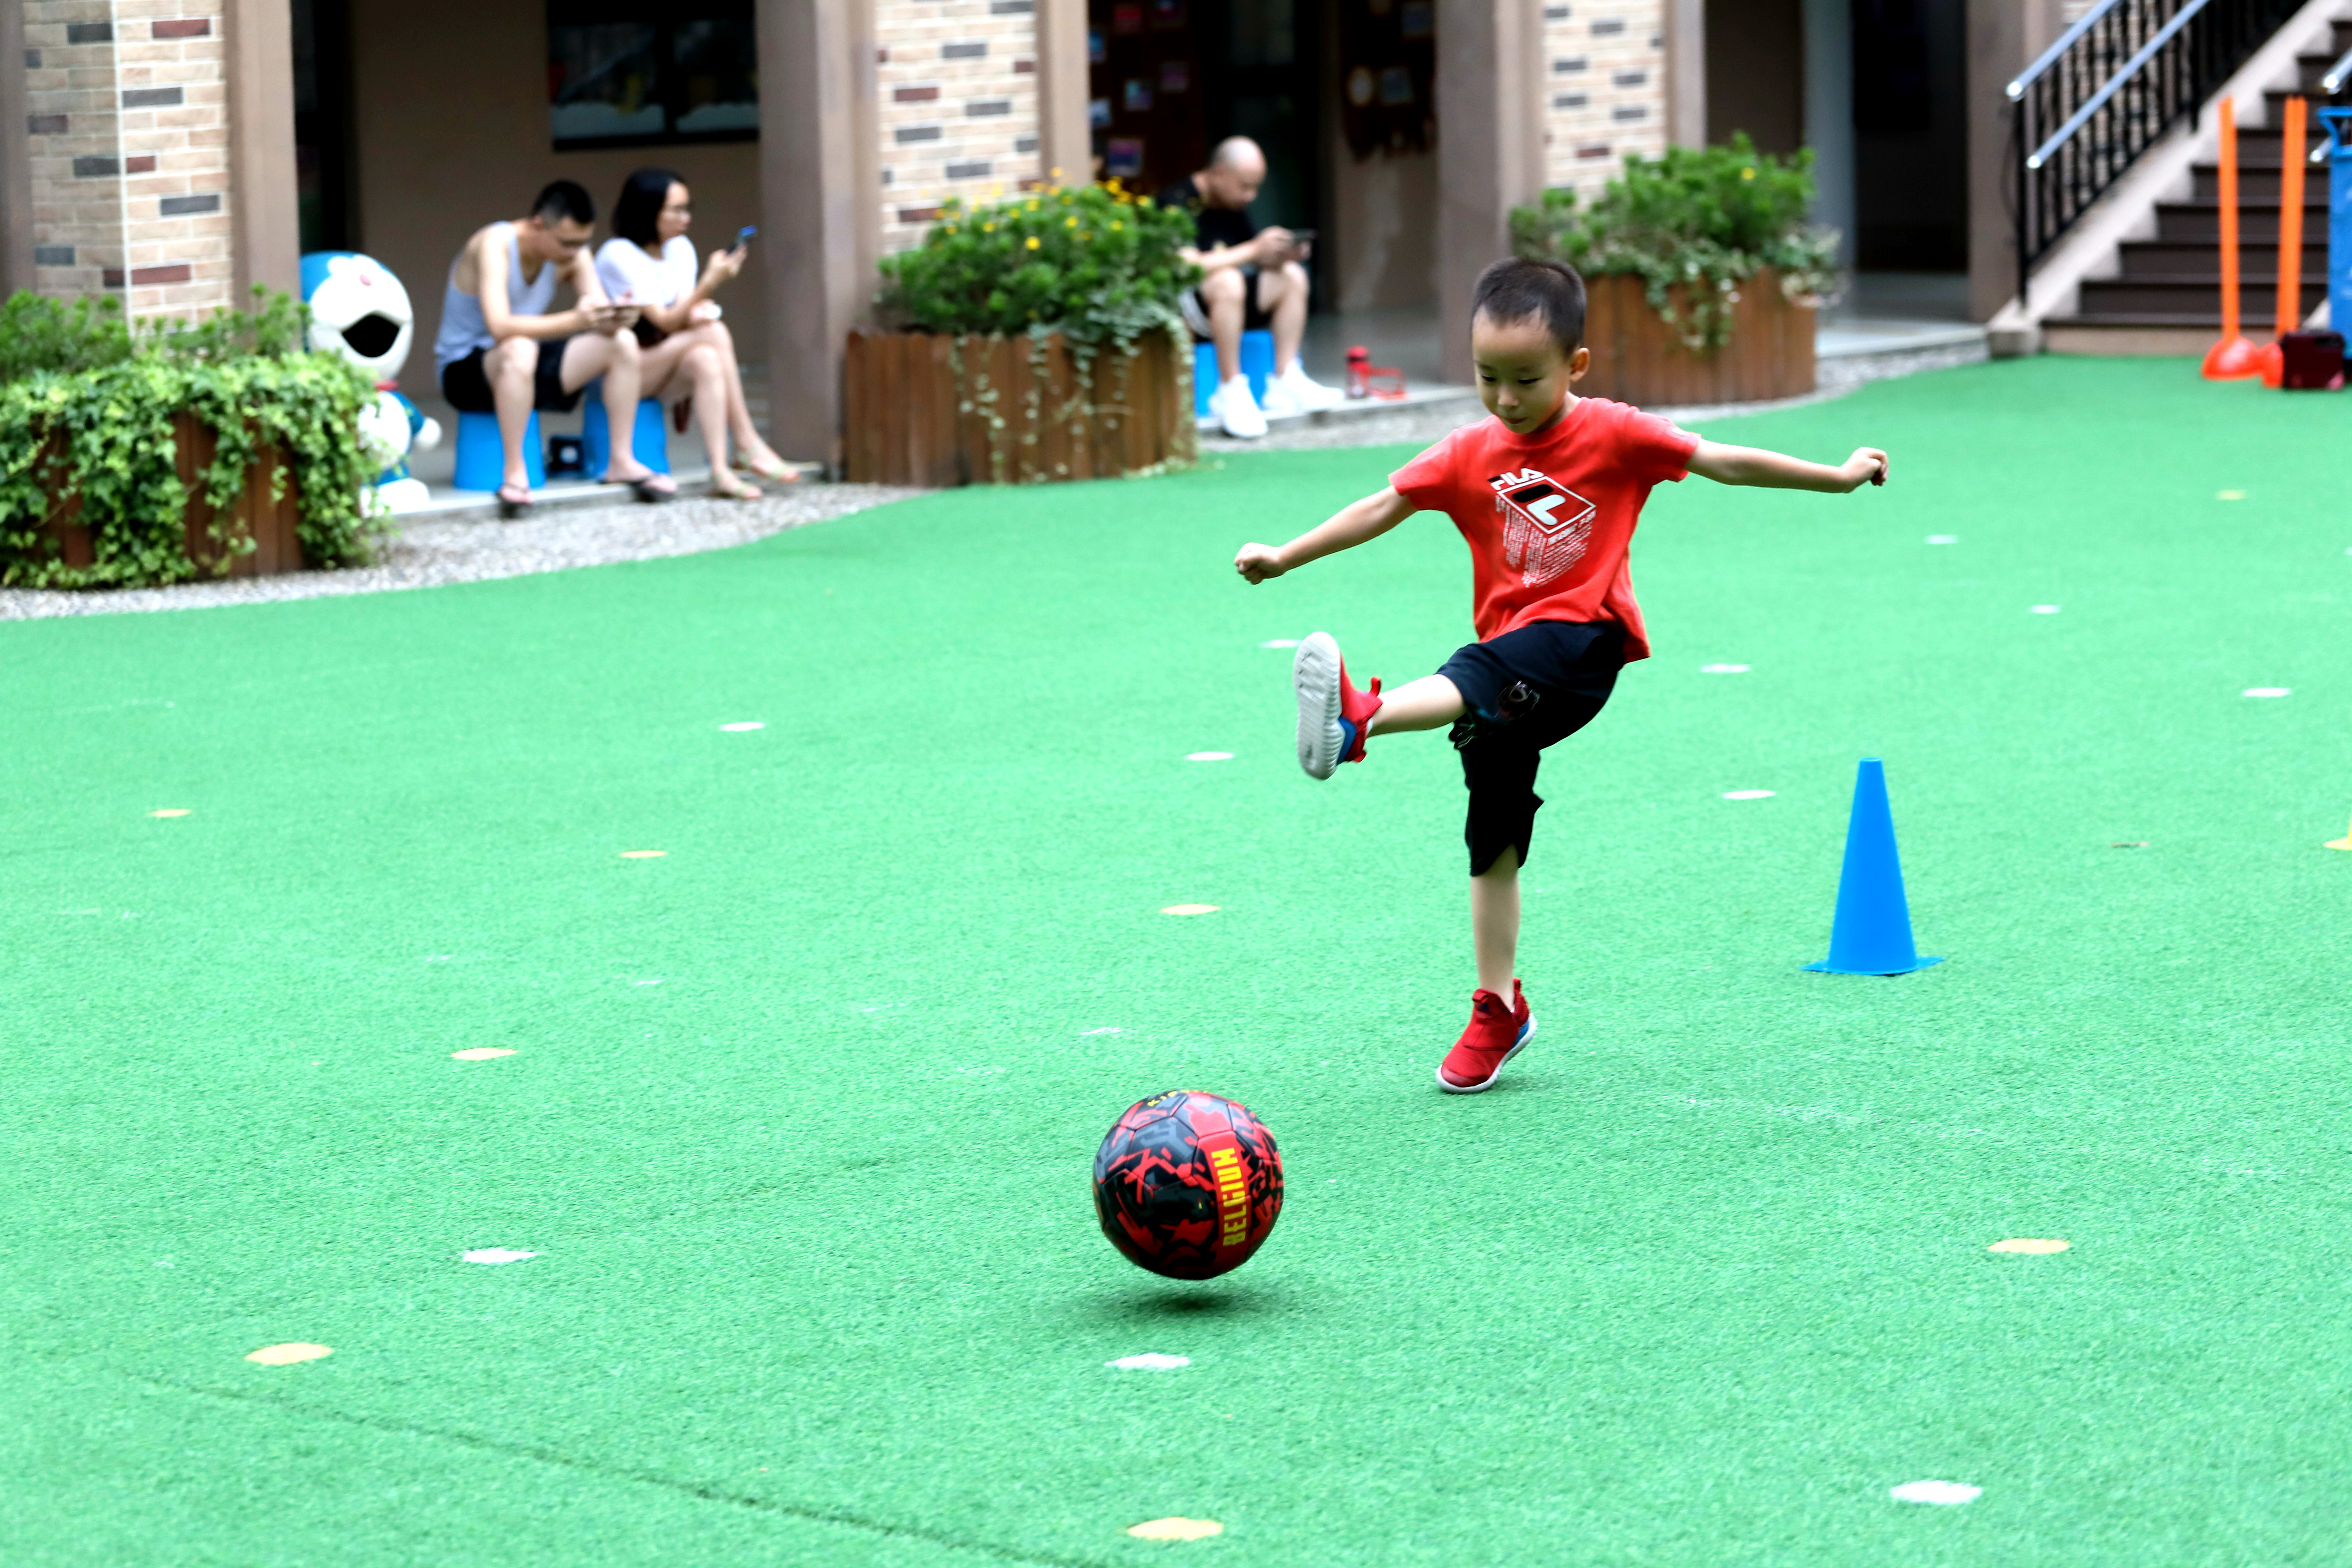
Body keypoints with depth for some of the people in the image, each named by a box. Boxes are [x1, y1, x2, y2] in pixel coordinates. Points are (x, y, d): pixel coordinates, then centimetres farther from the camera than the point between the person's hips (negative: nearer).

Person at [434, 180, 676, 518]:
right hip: (466, 370, -7)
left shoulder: (572, 254, -4)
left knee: (622, 341, -11)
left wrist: (616, 318, -34)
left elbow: (602, 319, -9)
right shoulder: (494, 245, -24)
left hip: (526, 368, 7)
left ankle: (622, 461, -7)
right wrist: (574, 320, -46)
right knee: (519, 350, -40)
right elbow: (500, 327, -37)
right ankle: (515, 475, -36)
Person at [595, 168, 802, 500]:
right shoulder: (619, 256, -15)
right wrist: (710, 283, -29)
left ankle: (721, 472, -39)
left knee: (705, 360, -29)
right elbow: (664, 323, -20)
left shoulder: (681, 249, 7)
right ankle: (747, 445, -28)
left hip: (661, 371, 6)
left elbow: (682, 315, 1)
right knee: (714, 333, -26)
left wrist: (697, 313, -23)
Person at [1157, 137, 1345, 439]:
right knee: (1228, 280, -36)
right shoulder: (1177, 202, -17)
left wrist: (1282, 254, -11)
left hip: (1224, 305, 9)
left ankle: (1286, 383, -8)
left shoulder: (1233, 206, 10)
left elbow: (1263, 263, 13)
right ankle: (1230, 393, -29)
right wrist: (1253, 250, -27)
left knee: (1292, 276, -2)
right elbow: (1187, 265, -29)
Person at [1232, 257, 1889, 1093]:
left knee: (1479, 680, -37)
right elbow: (1383, 507, 7)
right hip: (1507, 655, 5)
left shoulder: (1612, 434, -3)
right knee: (1493, 838, 6)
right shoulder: (1470, 454, 6)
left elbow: (1722, 461, -1)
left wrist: (1840, 476, 0)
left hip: (1581, 635, -5)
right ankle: (1498, 1008, 14)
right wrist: (1282, 557, 3)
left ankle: (1360, 719, -61)